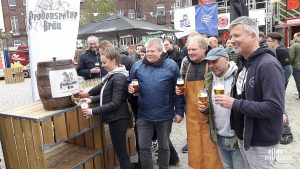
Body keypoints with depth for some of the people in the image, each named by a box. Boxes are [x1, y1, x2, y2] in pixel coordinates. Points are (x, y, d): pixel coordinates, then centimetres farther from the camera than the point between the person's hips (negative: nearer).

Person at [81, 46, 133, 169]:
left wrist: (94, 111, -20)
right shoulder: (112, 75, 10)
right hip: (115, 118, 9)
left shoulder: (118, 78, -20)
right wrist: (92, 99, 6)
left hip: (118, 119, -9)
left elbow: (115, 103, -22)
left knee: (121, 152, 3)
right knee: (120, 151, 21)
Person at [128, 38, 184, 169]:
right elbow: (130, 83, 12)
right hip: (143, 114, 2)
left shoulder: (171, 65, -6)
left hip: (165, 114, -1)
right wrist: (130, 88, -12)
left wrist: (179, 111, -6)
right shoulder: (137, 65, 0)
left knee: (164, 146, 18)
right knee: (143, 147, 12)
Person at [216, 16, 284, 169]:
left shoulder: (268, 64, -20)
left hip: (260, 142, -8)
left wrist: (235, 104, -25)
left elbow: (275, 107, -28)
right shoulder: (245, 63, 7)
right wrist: (231, 100, -1)